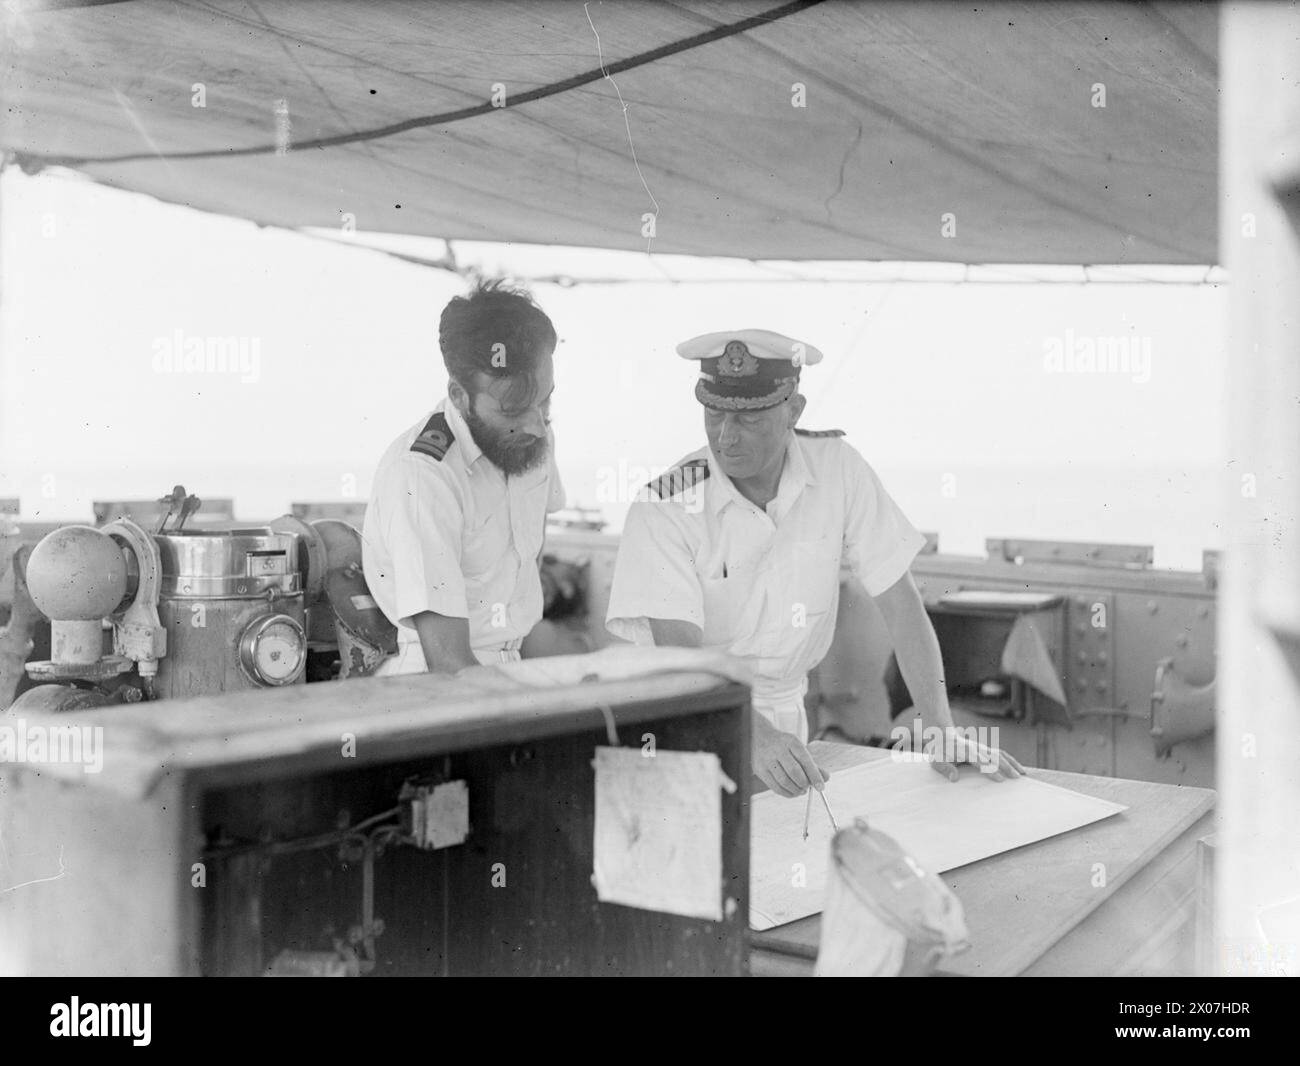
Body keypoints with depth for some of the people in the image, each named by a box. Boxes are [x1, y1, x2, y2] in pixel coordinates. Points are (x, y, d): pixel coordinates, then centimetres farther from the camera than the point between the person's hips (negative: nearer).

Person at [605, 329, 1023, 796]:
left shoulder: (837, 468, -10)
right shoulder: (664, 507, -19)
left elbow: (899, 602, -7)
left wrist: (942, 730, -14)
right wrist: (754, 736, -42)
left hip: (782, 713, 3)